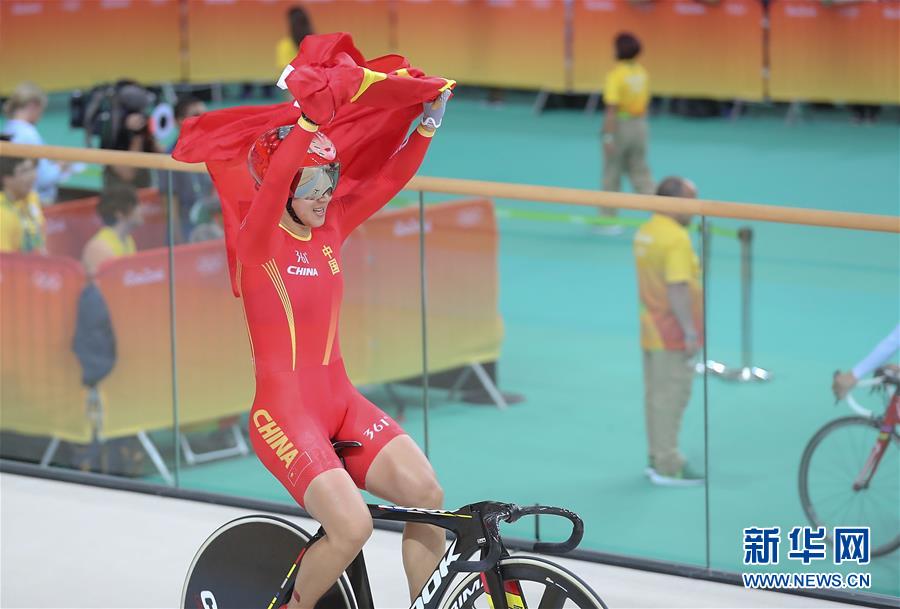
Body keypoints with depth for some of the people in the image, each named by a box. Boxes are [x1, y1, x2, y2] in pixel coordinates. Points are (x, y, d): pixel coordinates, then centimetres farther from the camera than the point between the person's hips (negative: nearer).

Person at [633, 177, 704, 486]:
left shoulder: (644, 232, 10)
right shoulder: (676, 238, -20)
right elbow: (678, 288, -26)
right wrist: (690, 332, -23)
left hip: (651, 329, 10)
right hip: (673, 334, -10)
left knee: (655, 396, 16)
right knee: (671, 399, -4)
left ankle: (657, 458, 25)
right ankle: (668, 467, 0)